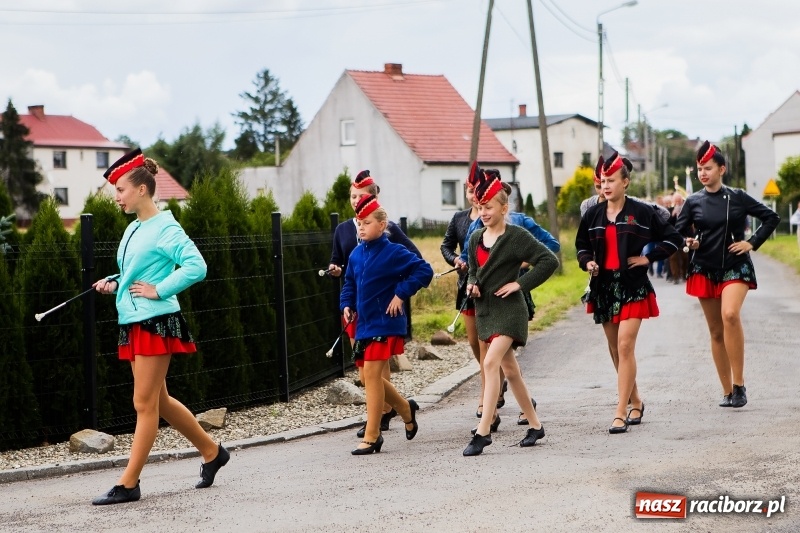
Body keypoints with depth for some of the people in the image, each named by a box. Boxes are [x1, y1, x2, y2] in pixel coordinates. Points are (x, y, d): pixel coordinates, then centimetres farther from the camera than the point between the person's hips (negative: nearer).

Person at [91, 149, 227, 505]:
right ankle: (212, 452, 29)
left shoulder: (165, 228, -13)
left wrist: (159, 291, -20)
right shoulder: (133, 229, 14)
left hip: (156, 323, -10)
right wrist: (114, 284, 6)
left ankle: (129, 483, -2)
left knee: (145, 403, -5)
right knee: (158, 400, 15)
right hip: (134, 323, 10)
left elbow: (196, 266, -22)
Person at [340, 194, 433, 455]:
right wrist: (346, 305, 4)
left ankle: (371, 437, -4)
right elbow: (350, 283, 21)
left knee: (371, 373, -10)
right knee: (370, 376, 13)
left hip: (384, 324, -7)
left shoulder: (393, 253, -12)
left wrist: (401, 294, -17)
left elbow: (424, 271, -15)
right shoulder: (356, 254, 7)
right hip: (363, 324, 7)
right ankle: (406, 409, 38)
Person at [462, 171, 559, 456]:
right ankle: (535, 425, 25)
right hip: (485, 309, 7)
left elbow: (549, 261, -14)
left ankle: (483, 431, -22)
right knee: (510, 370, 13)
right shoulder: (476, 238, 9)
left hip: (508, 309, -7)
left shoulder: (517, 236, -10)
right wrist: (471, 284, -1)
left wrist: (520, 283, -16)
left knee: (491, 363, -20)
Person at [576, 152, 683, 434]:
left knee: (625, 346, -15)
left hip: (632, 286, -5)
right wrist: (587, 261, 1)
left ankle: (621, 413, -15)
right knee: (615, 350, 11)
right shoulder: (593, 215, 6)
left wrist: (648, 257, -7)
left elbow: (673, 238, 2)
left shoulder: (642, 212, -4)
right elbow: (581, 244, 21)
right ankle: (635, 402, 29)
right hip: (603, 286, 5)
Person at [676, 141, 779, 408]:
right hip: (704, 270, 3)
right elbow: (678, 232, 9)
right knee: (716, 331, 6)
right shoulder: (693, 202, 3)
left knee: (730, 315, -28)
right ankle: (727, 392, 16)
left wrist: (752, 243, -3)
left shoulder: (737, 197, -2)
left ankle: (739, 383, -22)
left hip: (735, 268, -3)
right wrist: (688, 243, -11)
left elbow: (771, 217, 5)